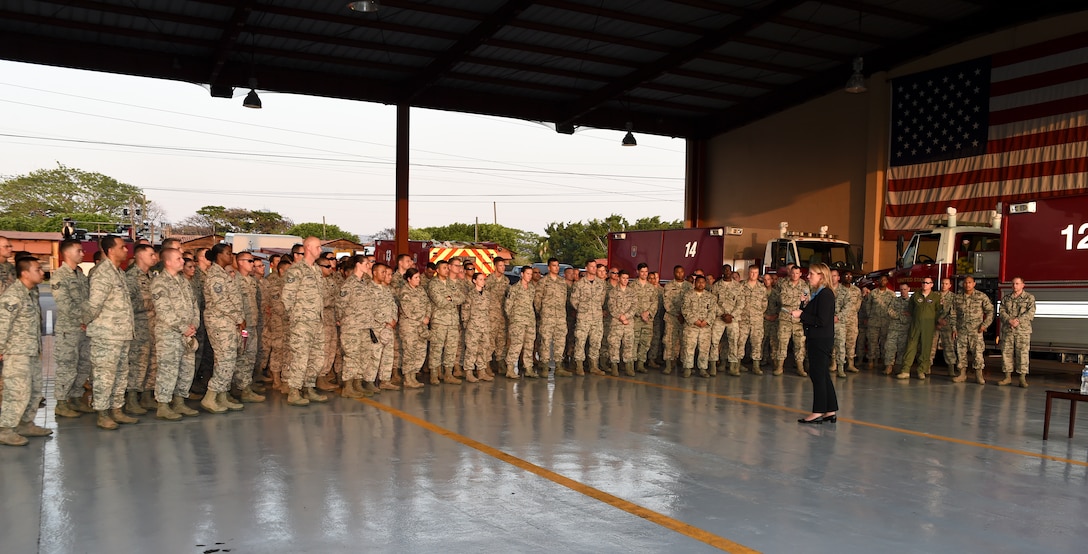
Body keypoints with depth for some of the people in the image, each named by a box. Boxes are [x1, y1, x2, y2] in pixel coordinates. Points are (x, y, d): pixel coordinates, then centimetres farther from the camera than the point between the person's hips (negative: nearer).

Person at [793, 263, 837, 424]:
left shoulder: (825, 294, -15)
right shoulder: (817, 293, 14)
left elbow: (822, 320, -21)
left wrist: (801, 315, -17)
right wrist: (802, 311, 4)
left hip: (822, 341, -10)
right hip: (816, 340, 10)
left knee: (818, 375, -5)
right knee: (823, 375, 12)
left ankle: (818, 412, -1)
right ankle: (831, 411, 18)